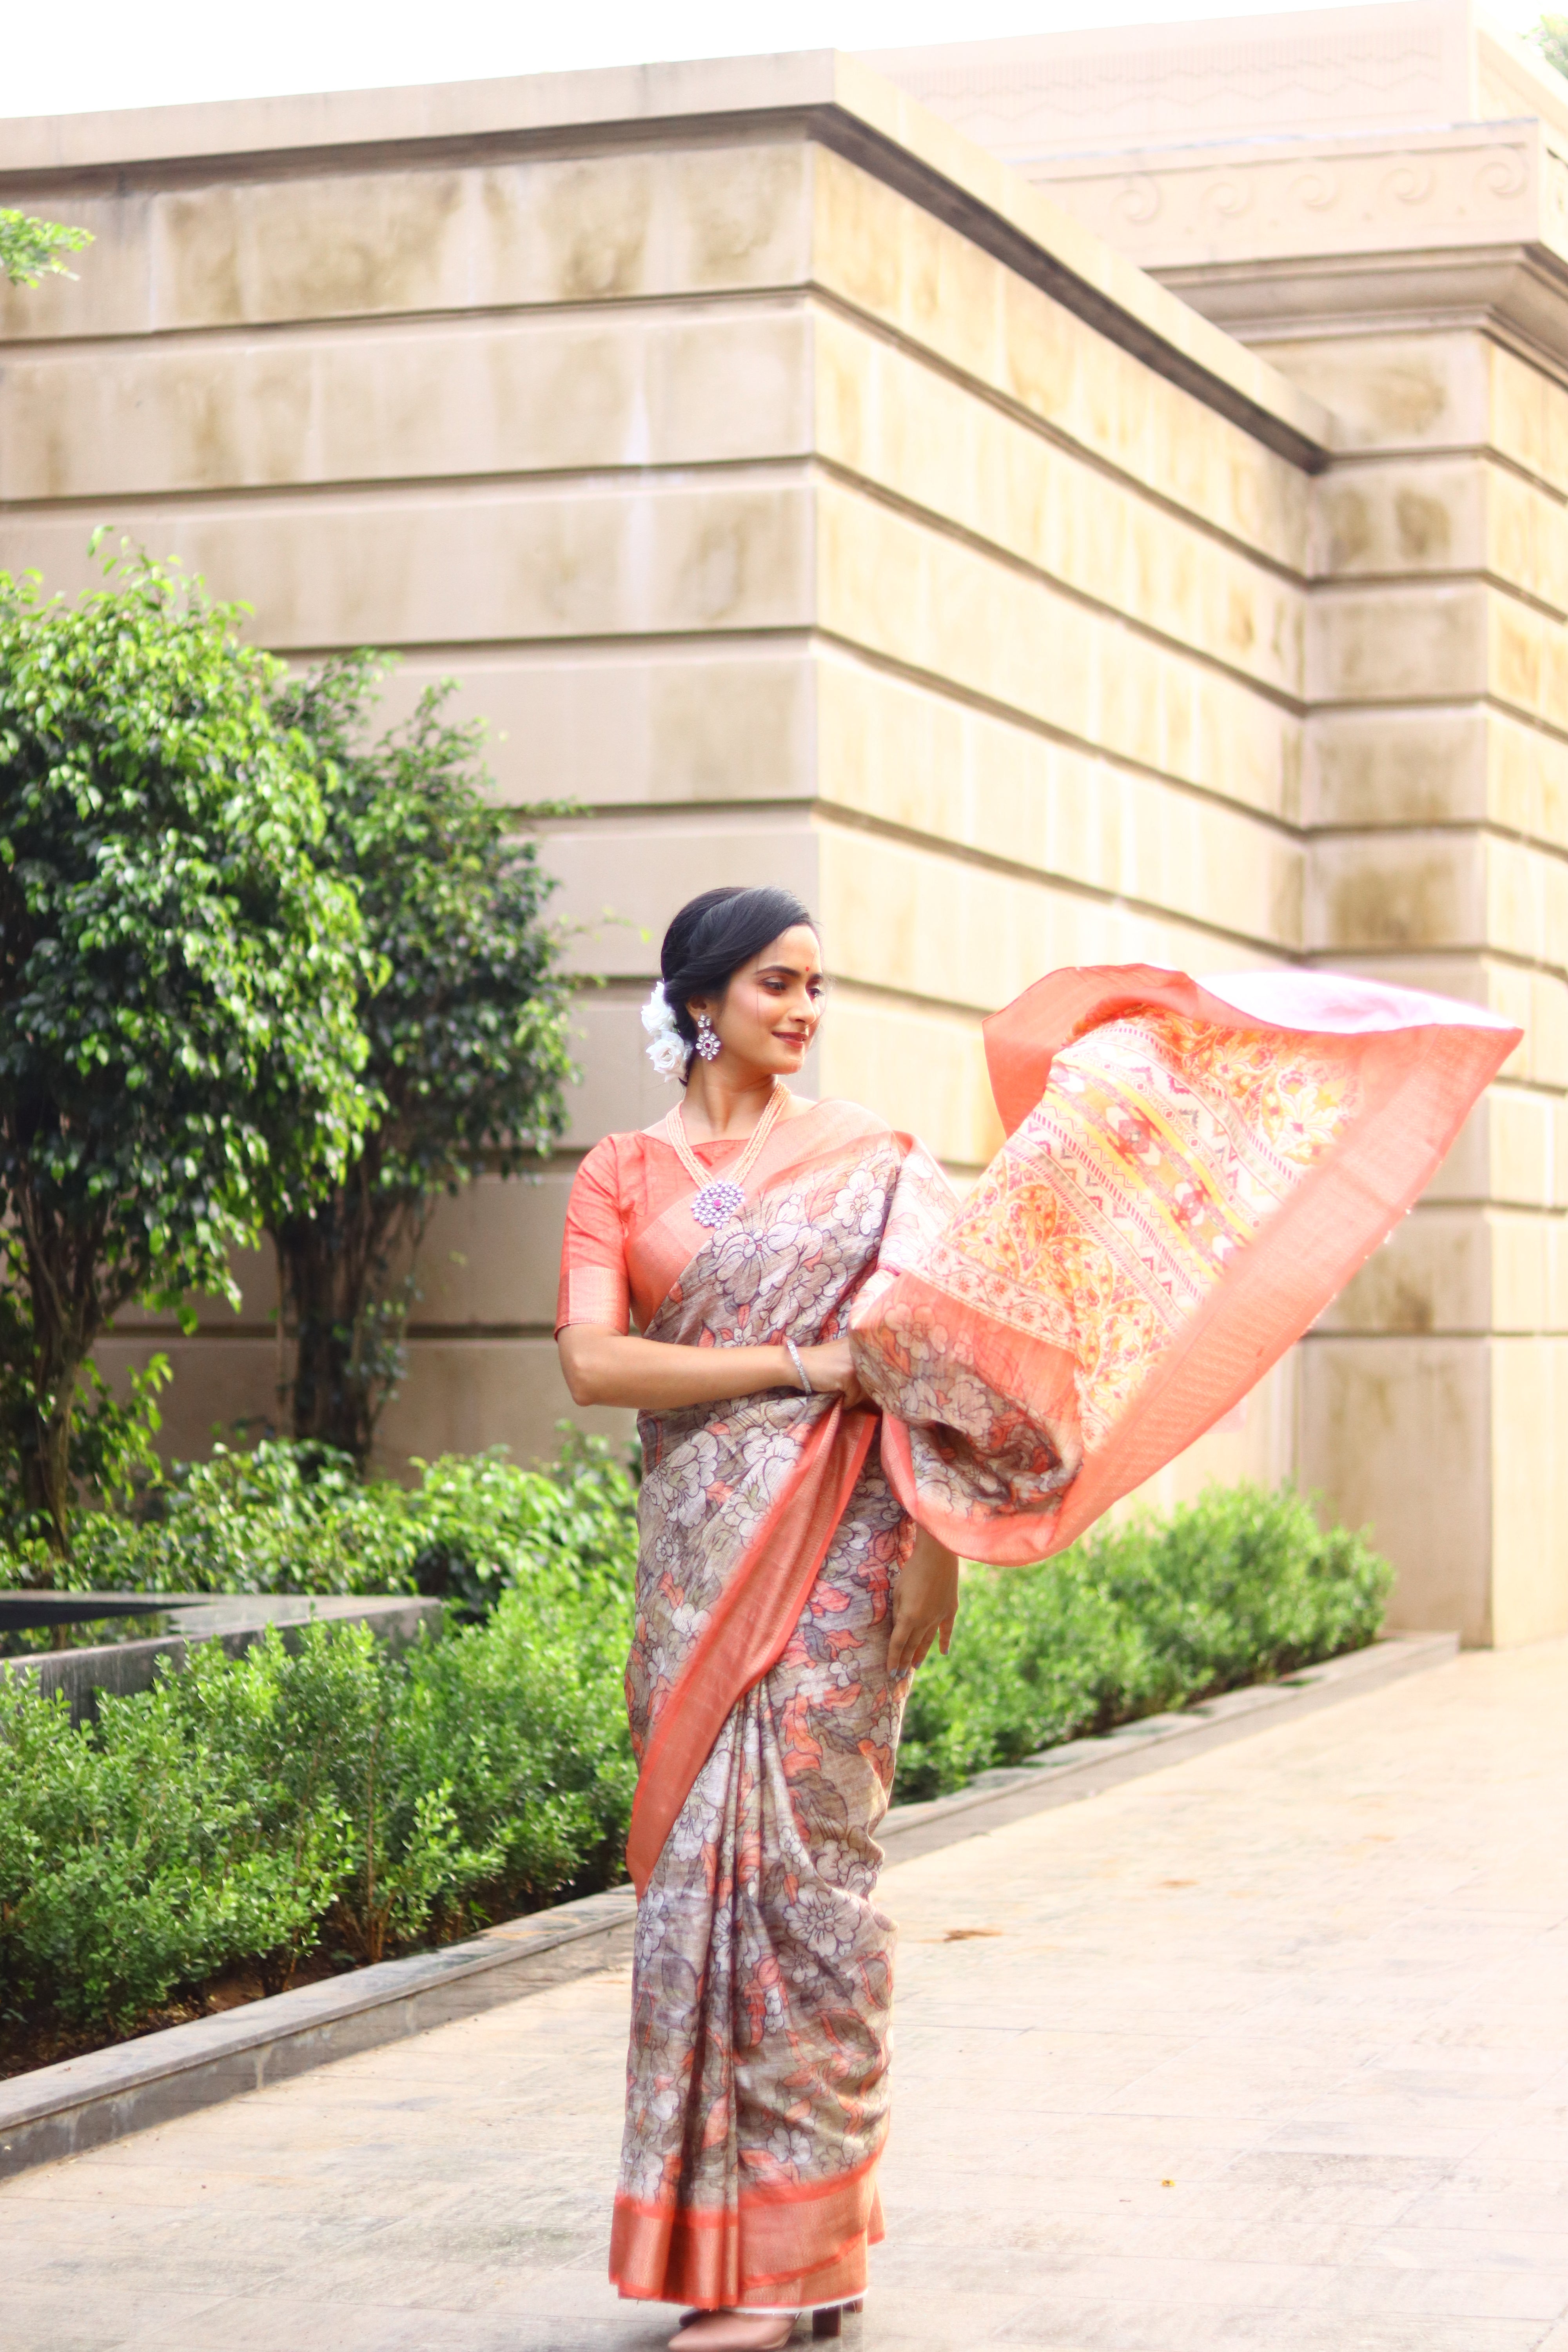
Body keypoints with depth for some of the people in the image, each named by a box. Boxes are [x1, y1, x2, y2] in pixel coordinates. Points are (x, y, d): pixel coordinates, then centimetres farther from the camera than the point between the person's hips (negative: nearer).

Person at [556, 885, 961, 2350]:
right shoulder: (623, 1175, 9)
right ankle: (723, 2228, 8)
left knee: (805, 1853, -4)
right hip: (697, 1549, 2)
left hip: (835, 1540, -2)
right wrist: (798, 1365, -10)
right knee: (702, 1851, 0)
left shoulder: (869, 1159, 8)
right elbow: (593, 1360, -4)